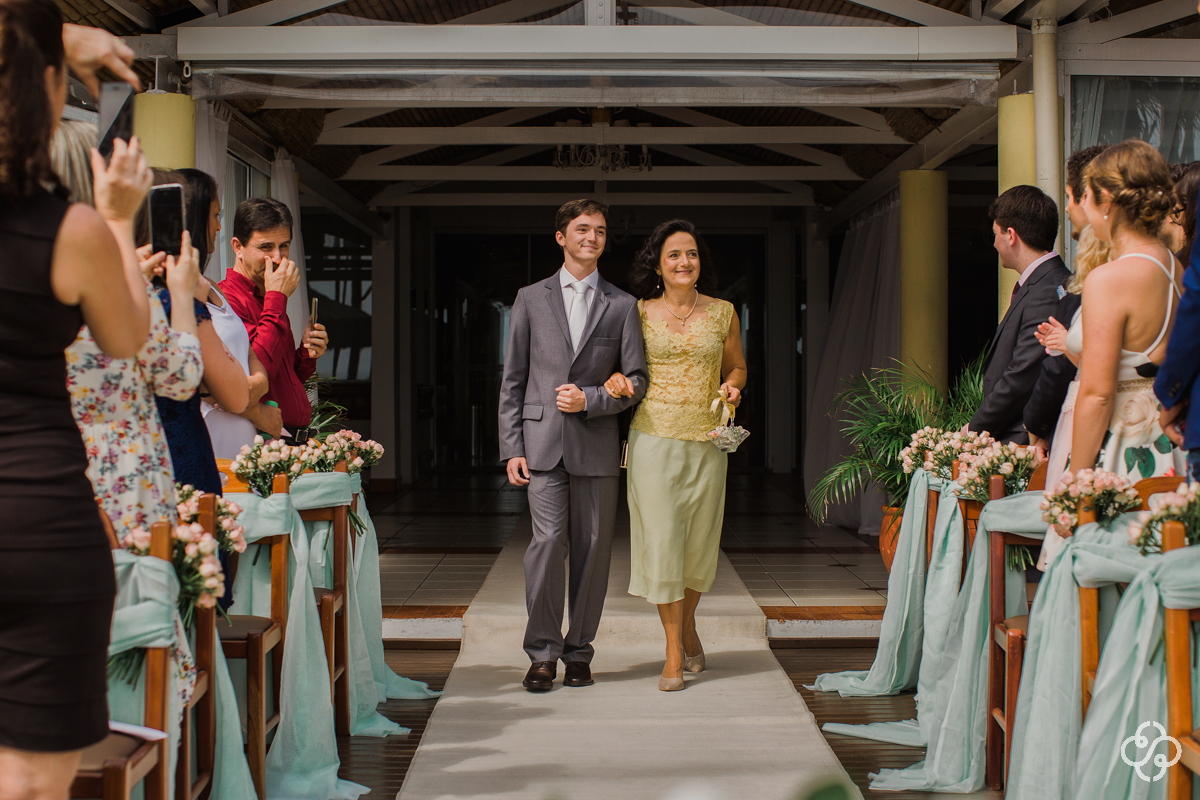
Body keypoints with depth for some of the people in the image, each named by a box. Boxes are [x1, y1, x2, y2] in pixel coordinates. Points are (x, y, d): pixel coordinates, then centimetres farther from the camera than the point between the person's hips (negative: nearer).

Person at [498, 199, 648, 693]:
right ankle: (542, 653, 1)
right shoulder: (531, 299, 9)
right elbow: (513, 379, 7)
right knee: (547, 541, -11)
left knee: (592, 549, 3)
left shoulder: (622, 305, 9)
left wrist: (590, 400, -9)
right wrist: (511, 447, 0)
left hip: (596, 444, 1)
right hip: (543, 442, -1)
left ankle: (579, 652, 15)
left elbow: (636, 381, 7)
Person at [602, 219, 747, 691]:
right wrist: (616, 380, -10)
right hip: (654, 438, -2)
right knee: (660, 540, -5)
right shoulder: (639, 313, 2)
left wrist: (733, 387, -4)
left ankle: (688, 627, 36)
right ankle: (674, 654, 5)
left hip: (707, 440, 2)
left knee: (700, 541, 10)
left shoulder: (723, 313, 6)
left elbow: (737, 366, 17)